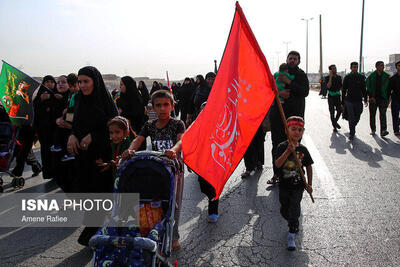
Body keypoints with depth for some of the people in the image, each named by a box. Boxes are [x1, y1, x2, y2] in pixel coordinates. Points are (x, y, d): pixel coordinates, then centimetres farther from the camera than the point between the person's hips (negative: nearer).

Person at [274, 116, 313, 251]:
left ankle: (291, 236, 5)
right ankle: (293, 223, 45)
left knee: (294, 209, -5)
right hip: (284, 185, 0)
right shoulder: (282, 147, -11)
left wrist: (309, 184, 4)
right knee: (284, 210, 15)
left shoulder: (303, 149, -4)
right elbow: (277, 164, -25)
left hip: (298, 186, 0)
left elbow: (308, 167, 7)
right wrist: (288, 151, -36)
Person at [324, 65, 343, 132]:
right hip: (331, 96, -4)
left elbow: (341, 87, 16)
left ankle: (335, 122, 24)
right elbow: (328, 86, -22)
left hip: (337, 96, 4)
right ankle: (334, 127, 11)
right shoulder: (327, 78, -6)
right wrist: (331, 77, -21)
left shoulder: (339, 77, 8)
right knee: (332, 112, 0)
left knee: (339, 110, -4)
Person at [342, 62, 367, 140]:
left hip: (358, 101, 2)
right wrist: (342, 102, 4)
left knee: (357, 118, 9)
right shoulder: (347, 77, 2)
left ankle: (352, 128, 33)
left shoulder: (361, 77, 6)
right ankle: (352, 133, 4)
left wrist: (365, 99, 0)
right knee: (351, 118, -4)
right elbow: (344, 90, 5)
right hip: (349, 101, -2)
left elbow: (363, 89, 10)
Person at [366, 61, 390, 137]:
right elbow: (367, 88, 0)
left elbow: (388, 88, 7)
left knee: (383, 114, -12)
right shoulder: (371, 76, 0)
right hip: (373, 98, 0)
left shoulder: (386, 76, 5)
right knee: (372, 115, 7)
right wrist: (371, 97, -10)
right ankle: (373, 130, 21)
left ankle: (383, 131, -19)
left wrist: (387, 99, 2)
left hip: (382, 98, 0)